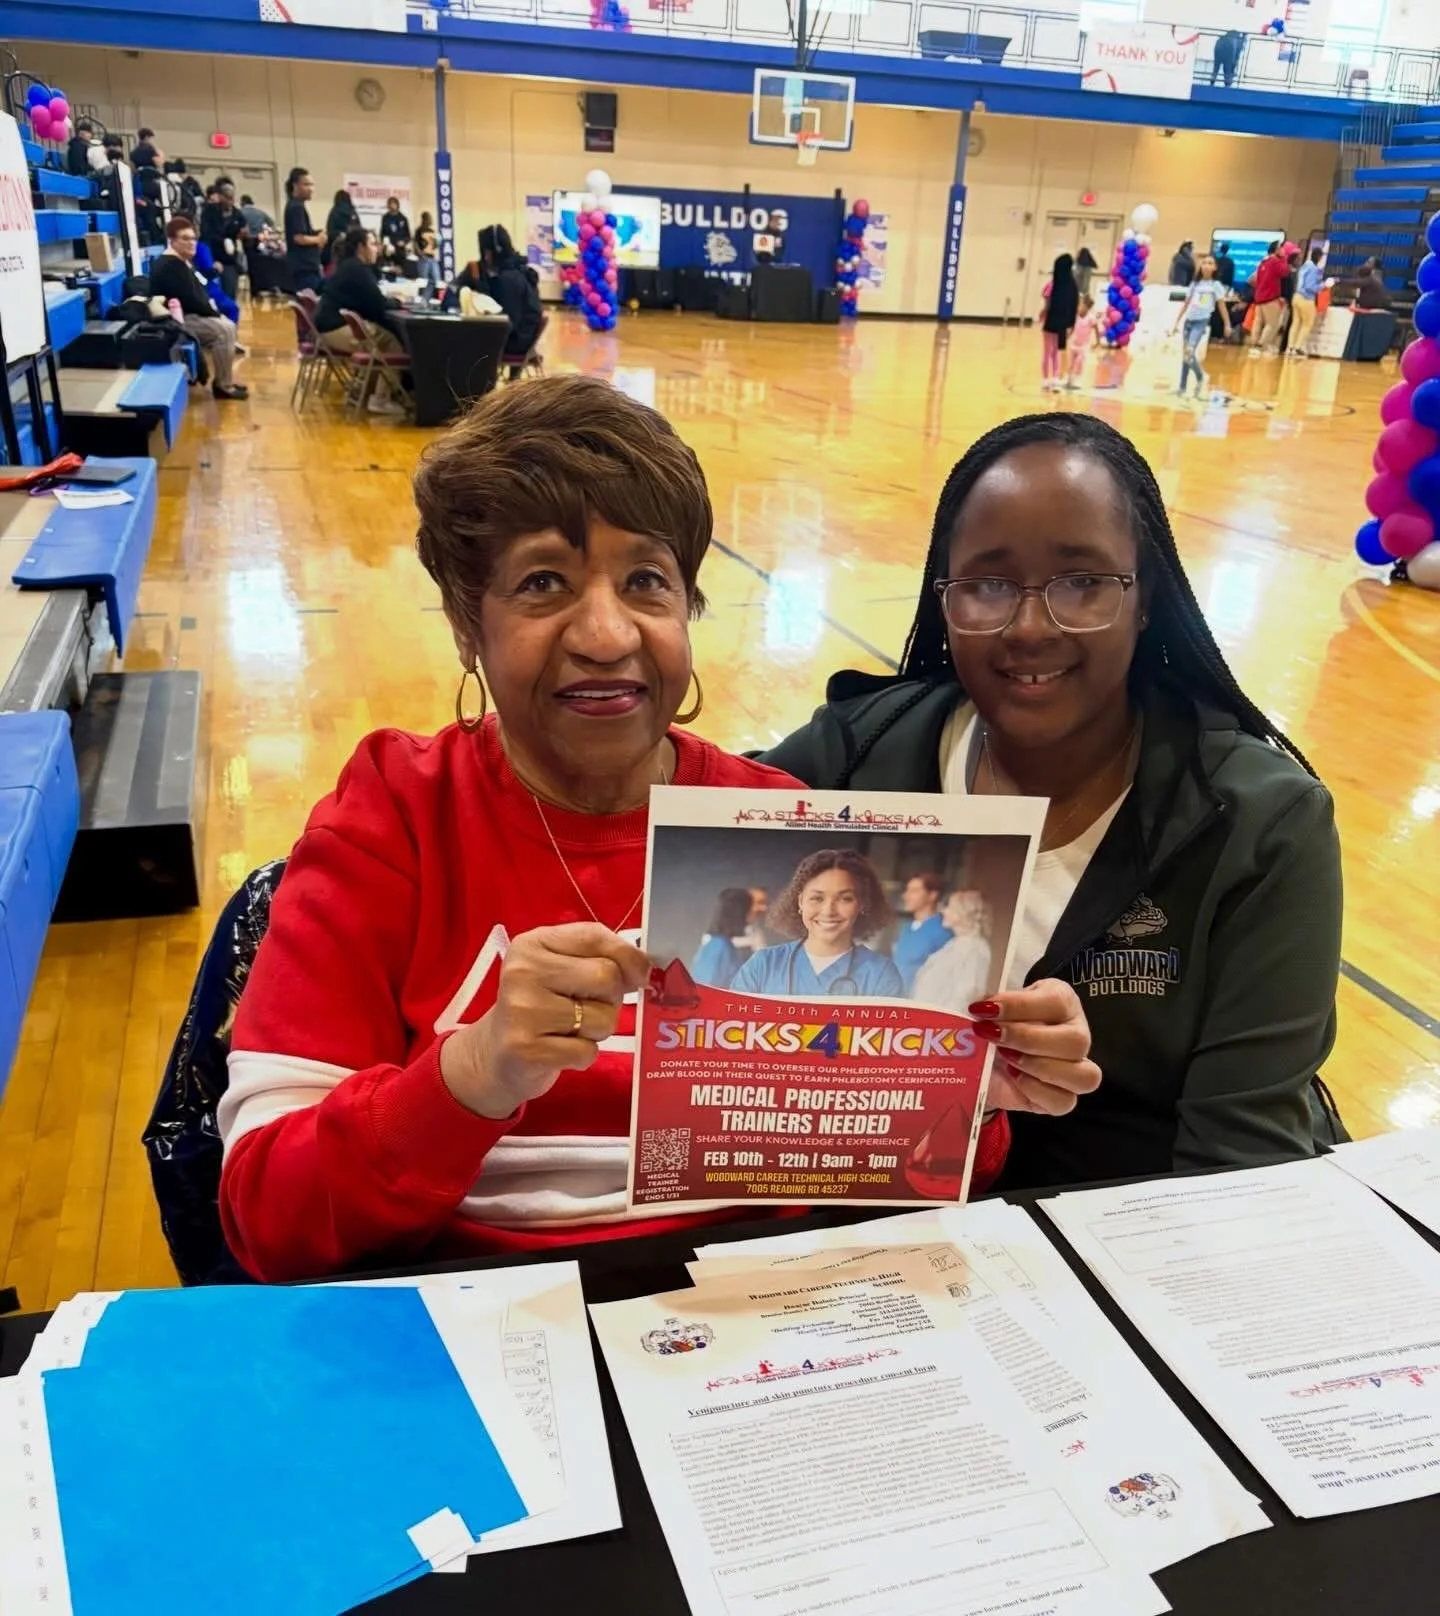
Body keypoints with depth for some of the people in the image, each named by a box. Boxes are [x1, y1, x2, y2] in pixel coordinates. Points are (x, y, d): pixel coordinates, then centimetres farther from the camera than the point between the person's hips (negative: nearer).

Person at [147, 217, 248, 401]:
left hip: (186, 314, 11)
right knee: (223, 330, -20)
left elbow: (198, 292, 18)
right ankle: (223, 385, -14)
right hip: (177, 320, -11)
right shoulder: (172, 266, -20)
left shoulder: (183, 261, 13)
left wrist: (213, 310, 1)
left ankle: (225, 380, 9)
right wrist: (215, 313, -11)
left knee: (228, 326, 8)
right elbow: (191, 300, -23)